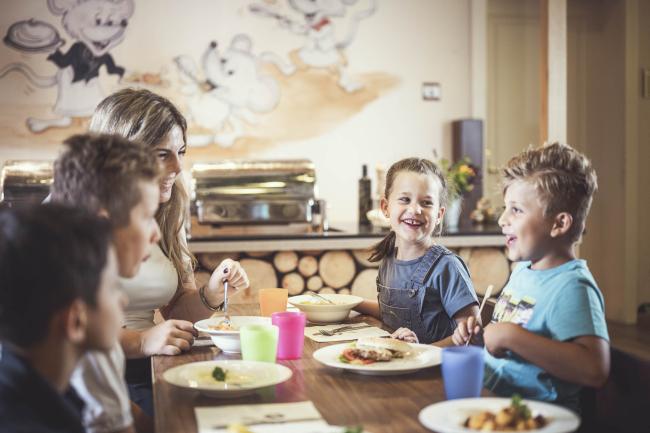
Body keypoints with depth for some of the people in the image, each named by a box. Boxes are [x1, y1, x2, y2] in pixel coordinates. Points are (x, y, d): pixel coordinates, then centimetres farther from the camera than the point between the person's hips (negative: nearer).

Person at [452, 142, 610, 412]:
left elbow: (594, 369, -31)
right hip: (490, 397, 8)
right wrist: (479, 336, 6)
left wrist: (511, 336, -28)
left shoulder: (572, 287, -17)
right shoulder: (523, 269, 12)